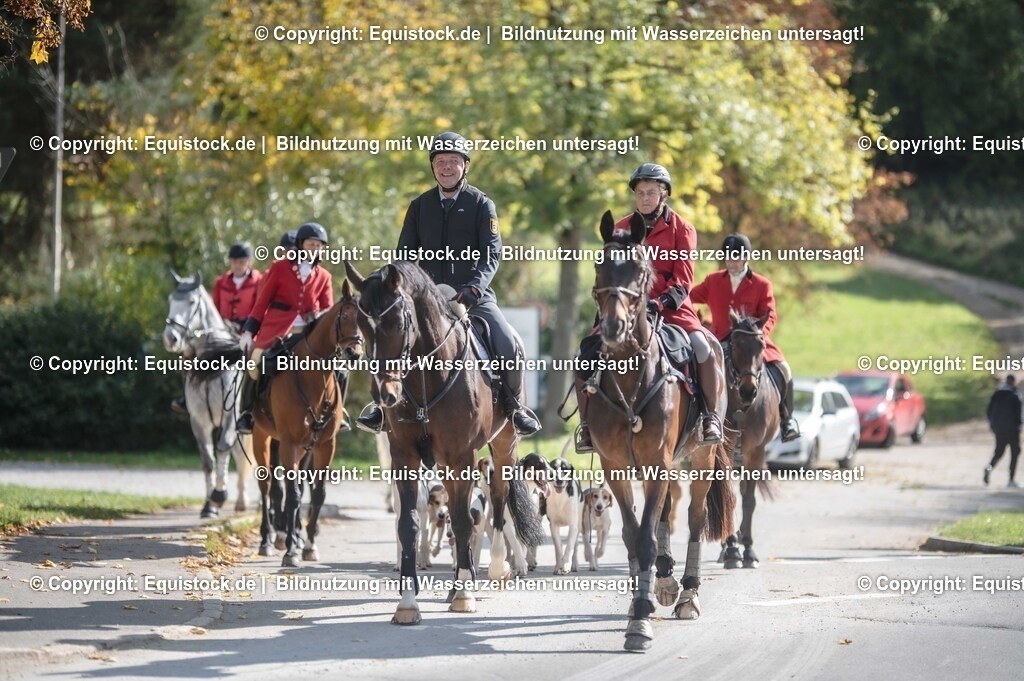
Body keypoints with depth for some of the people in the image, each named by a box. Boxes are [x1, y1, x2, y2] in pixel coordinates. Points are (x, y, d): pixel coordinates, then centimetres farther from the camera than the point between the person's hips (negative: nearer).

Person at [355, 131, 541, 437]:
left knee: (509, 347, -20)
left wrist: (474, 287, -25)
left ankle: (514, 404, 6)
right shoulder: (420, 205, 9)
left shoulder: (481, 205, 1)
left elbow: (492, 253, -8)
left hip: (473, 295, -2)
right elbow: (404, 253, 10)